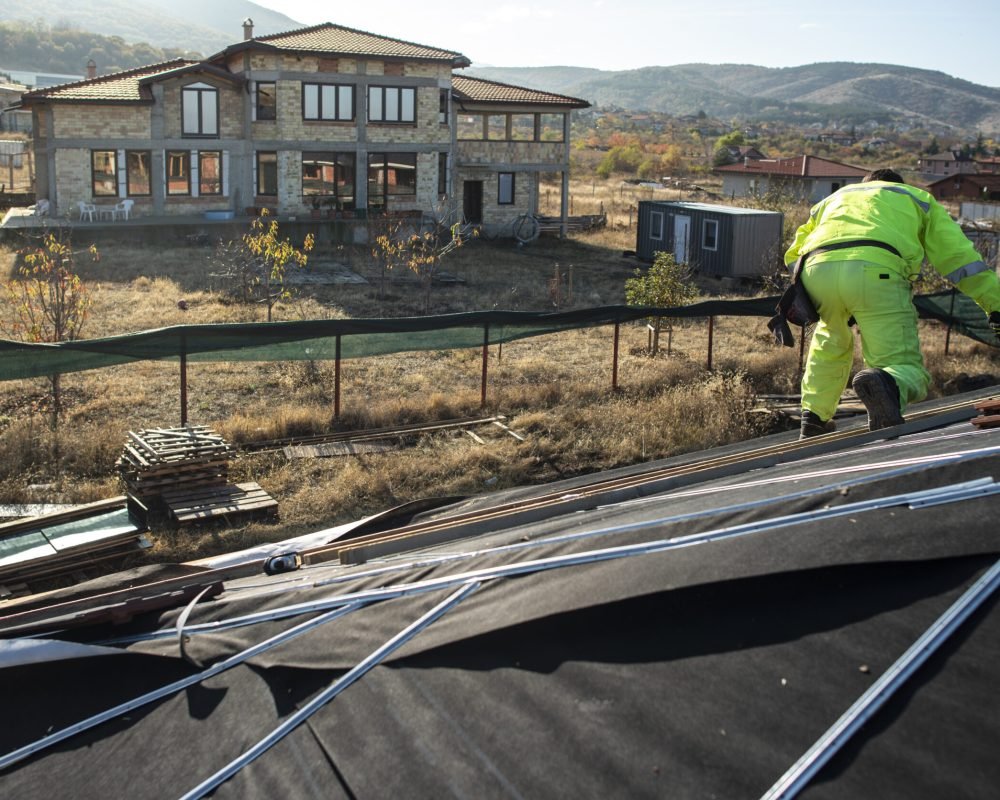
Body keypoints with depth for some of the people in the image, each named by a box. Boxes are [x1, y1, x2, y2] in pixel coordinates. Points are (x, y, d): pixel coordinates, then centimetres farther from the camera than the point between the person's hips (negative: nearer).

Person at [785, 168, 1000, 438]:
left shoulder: (835, 197, 43)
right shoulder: (917, 198, 36)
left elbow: (794, 255, 31)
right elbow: (958, 255, 26)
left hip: (816, 270, 4)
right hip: (875, 270, -3)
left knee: (830, 343, 34)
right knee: (905, 369, 1)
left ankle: (813, 421, 25)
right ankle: (887, 384, -34)